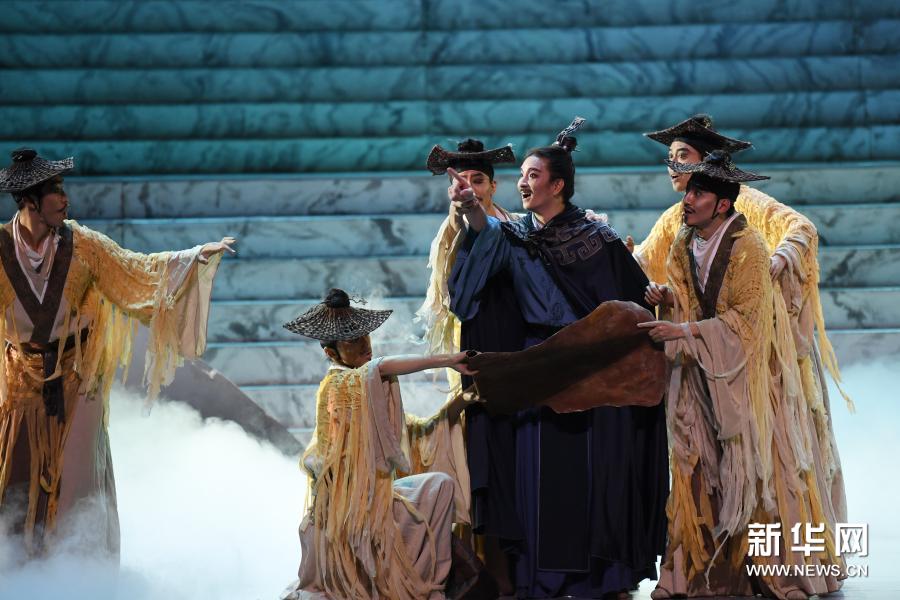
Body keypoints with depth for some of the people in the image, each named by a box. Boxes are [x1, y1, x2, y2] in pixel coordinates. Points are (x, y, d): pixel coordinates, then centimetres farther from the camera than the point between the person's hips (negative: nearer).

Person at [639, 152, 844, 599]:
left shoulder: (748, 247, -16)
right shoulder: (684, 245, 6)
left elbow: (744, 319, -18)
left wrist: (683, 332, -22)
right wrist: (667, 299, -7)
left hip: (746, 369, -6)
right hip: (701, 372, 6)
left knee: (755, 470, -5)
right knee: (701, 468, -1)